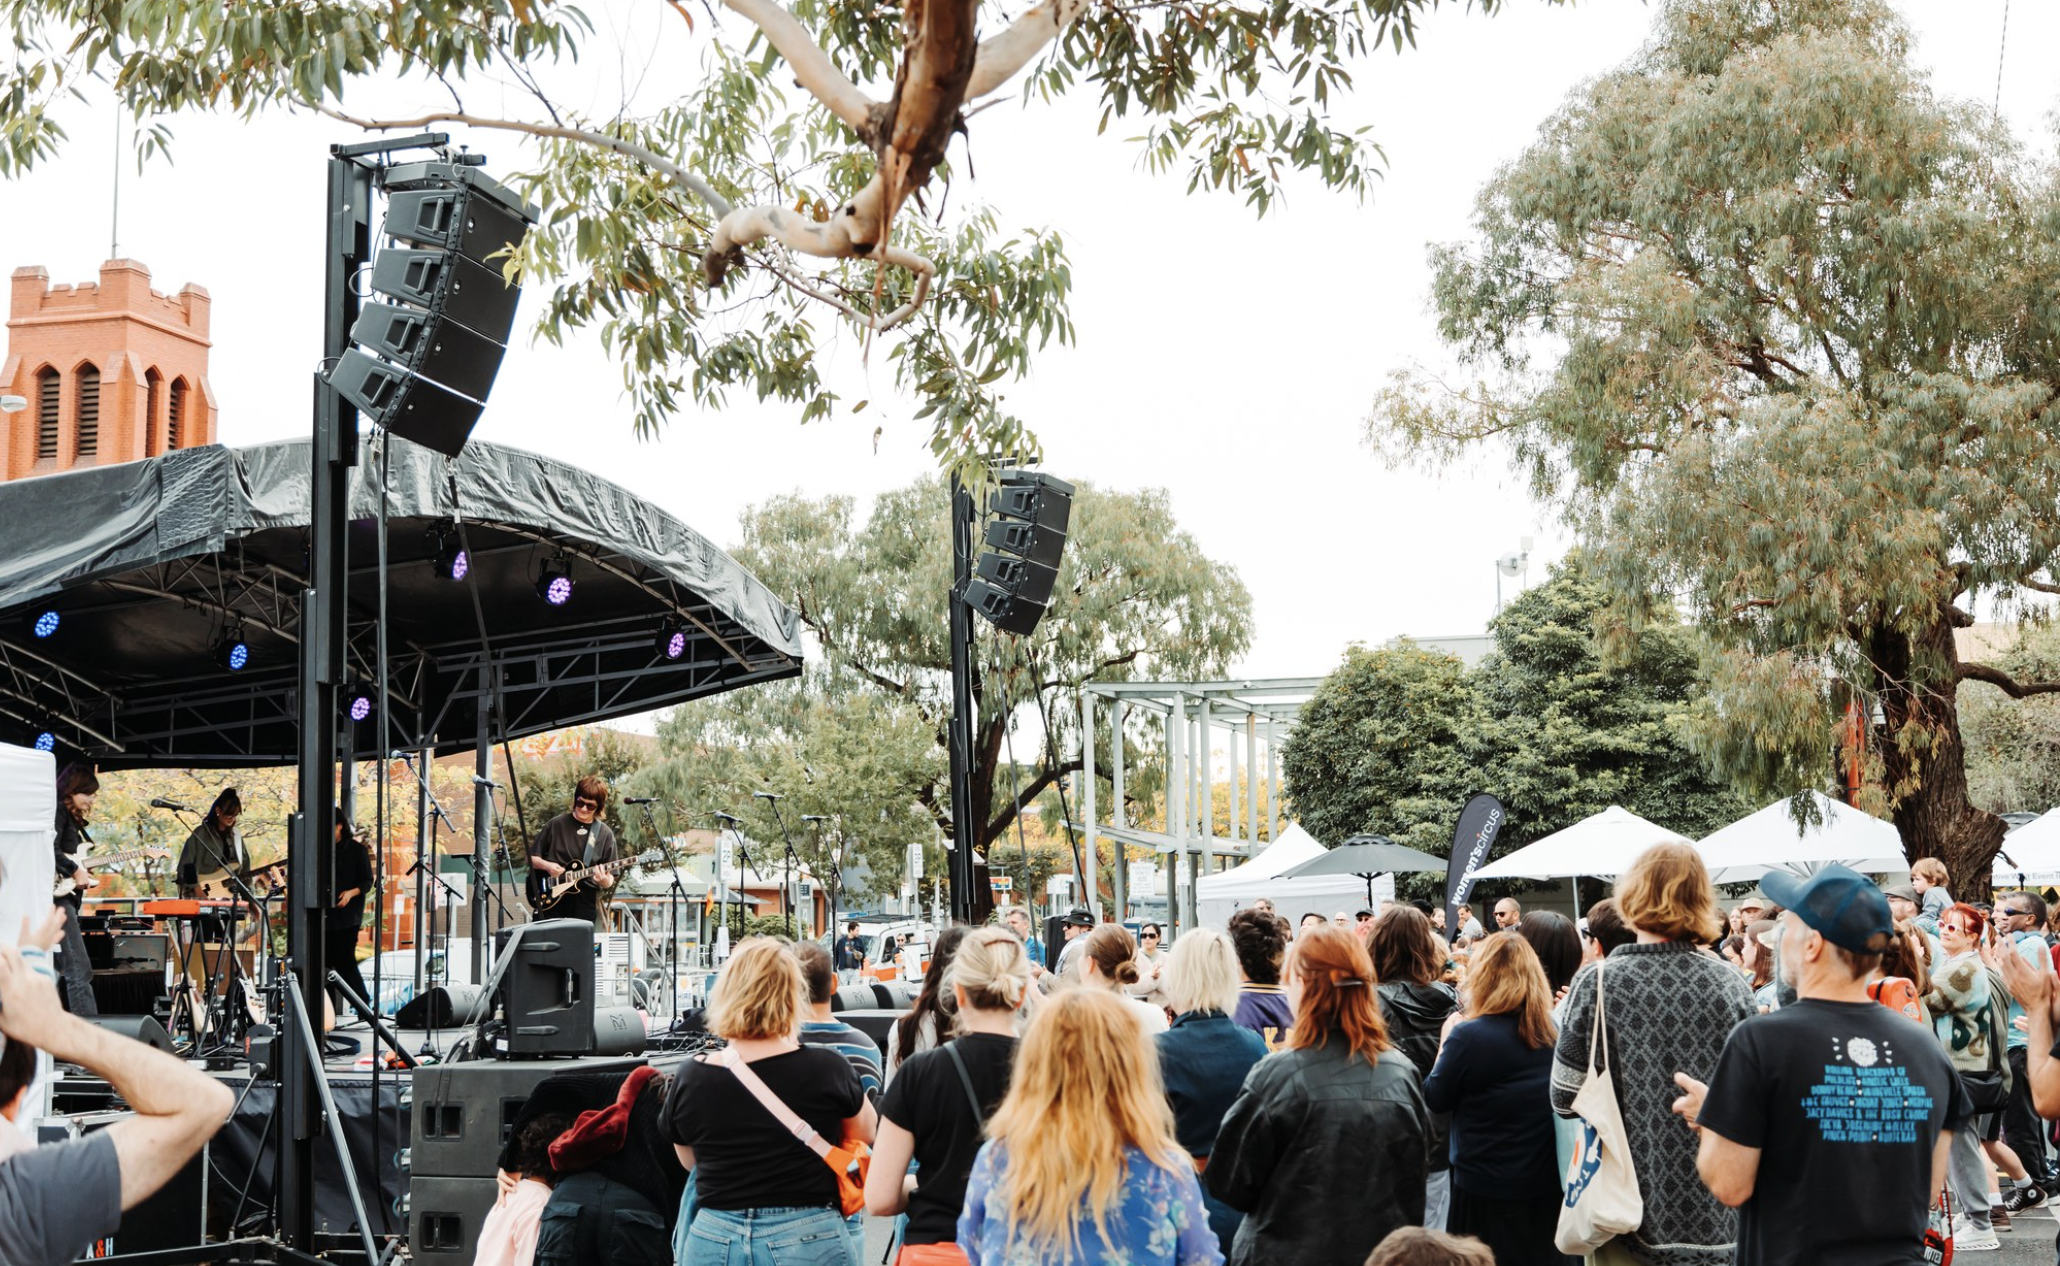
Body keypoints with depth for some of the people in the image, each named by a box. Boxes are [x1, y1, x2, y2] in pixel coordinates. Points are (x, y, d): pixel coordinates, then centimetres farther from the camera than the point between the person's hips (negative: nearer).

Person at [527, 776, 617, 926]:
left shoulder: (605, 834, 3)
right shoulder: (556, 824, 3)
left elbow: (610, 879, 5)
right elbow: (531, 858, 9)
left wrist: (606, 882, -18)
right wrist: (547, 865, -10)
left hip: (585, 904, 0)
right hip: (551, 901, 0)